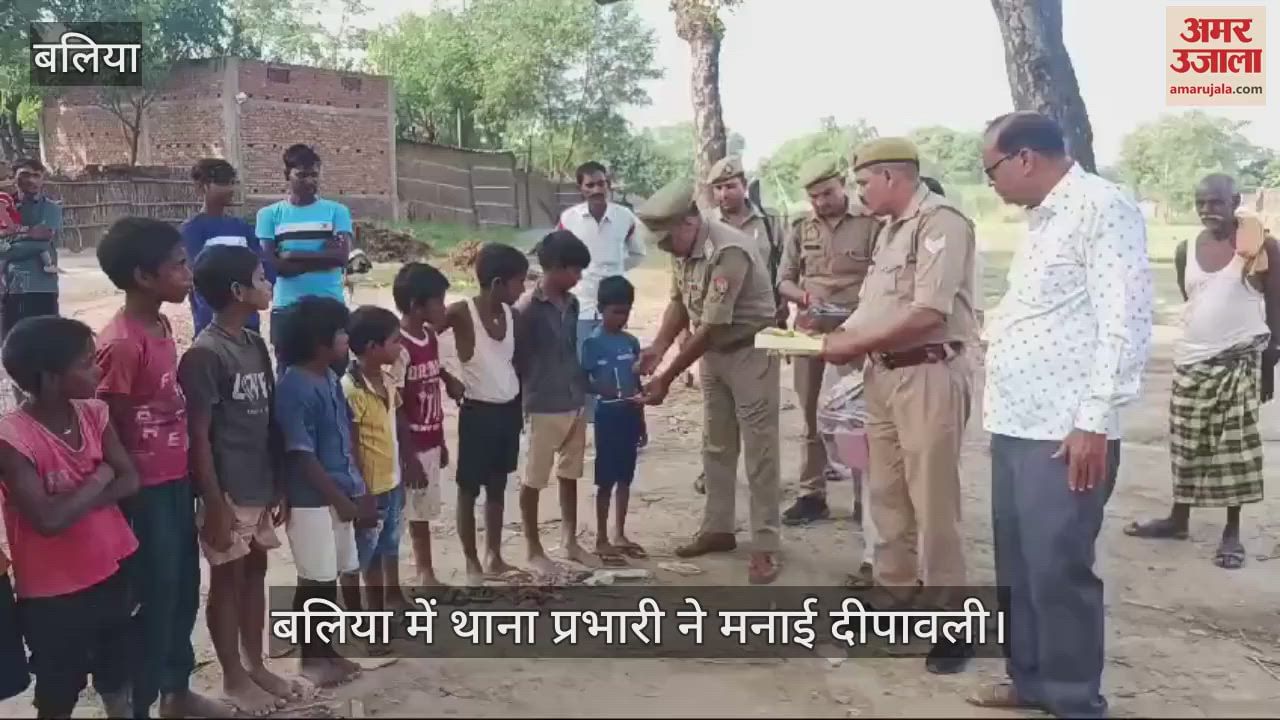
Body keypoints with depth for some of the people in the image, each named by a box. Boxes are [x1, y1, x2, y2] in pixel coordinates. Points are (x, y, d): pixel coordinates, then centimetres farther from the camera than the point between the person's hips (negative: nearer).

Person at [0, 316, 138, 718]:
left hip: (111, 571, 5)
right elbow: (48, 519, -28)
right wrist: (99, 478, -16)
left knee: (117, 679, 21)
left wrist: (76, 500, -19)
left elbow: (129, 480, -4)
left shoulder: (93, 413, -3)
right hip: (54, 591, -5)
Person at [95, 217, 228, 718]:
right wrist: (126, 490, -11)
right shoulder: (121, 344, -23)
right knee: (154, 598, 5)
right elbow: (106, 429, -18)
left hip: (177, 480, 9)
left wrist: (187, 476, 16)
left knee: (185, 588, 19)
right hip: (145, 490, -9)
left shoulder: (161, 326, 5)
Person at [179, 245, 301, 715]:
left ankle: (256, 665, 32)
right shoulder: (204, 355, -18)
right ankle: (233, 678, 23)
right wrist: (215, 503, -16)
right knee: (227, 581, 8)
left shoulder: (256, 345, 6)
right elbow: (198, 436, -17)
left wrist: (278, 485, 13)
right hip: (228, 493, -7)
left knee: (255, 574, 17)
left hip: (261, 487, 8)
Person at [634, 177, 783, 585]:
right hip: (713, 353, 8)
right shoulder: (682, 248, -3)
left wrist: (666, 379, -26)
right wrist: (657, 349, -11)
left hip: (749, 352, -8)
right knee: (716, 447, 14)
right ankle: (718, 530, 27)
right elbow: (679, 303, 7)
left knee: (759, 451, -3)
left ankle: (766, 546, 4)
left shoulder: (729, 251, -29)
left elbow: (712, 327, -29)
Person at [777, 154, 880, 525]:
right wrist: (804, 296, -10)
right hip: (809, 331, 4)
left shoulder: (870, 222, -5)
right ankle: (812, 495, 21)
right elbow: (783, 280, 10)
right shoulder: (800, 228, 8)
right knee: (812, 415, 11)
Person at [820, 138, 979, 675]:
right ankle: (893, 593, 29)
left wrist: (853, 346, -15)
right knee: (886, 495, 15)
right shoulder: (890, 230, 15)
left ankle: (948, 619, 11)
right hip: (884, 374, 9)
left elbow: (928, 314, -23)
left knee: (933, 502, -1)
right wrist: (833, 337, 1)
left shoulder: (941, 222, -14)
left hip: (930, 375, -9)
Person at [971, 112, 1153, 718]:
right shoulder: (1043, 218, 17)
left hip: (1066, 432, -9)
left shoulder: (1102, 207, -12)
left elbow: (1126, 320, -18)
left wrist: (1095, 420, -20)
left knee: (1057, 571, -2)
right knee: (1017, 566, 16)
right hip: (1016, 426, 9)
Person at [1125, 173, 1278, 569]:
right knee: (1187, 444, 11)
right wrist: (1200, 342, 13)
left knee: (1235, 446, -1)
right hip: (1192, 360, 4)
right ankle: (1178, 518, 25)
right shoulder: (1186, 251, 7)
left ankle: (1232, 531, 10)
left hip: (1241, 359, -4)